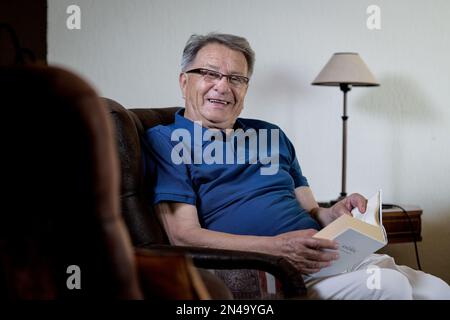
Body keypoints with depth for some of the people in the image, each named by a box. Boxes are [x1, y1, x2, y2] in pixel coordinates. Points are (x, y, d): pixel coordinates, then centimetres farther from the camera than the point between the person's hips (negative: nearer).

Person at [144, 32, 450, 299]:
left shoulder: (271, 135, 24)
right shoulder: (164, 141, 3)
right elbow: (183, 236, -9)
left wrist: (332, 215, -3)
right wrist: (277, 247, -19)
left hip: (323, 256, 7)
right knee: (387, 285, -27)